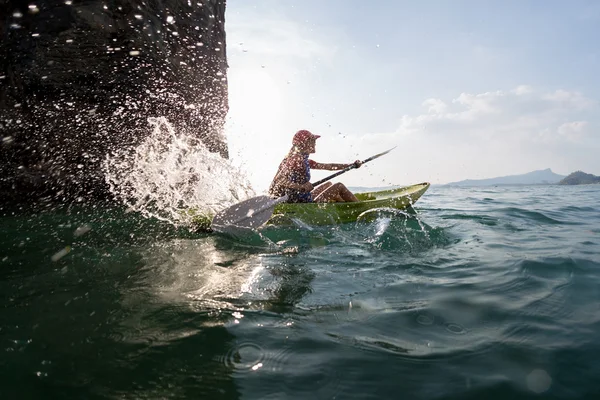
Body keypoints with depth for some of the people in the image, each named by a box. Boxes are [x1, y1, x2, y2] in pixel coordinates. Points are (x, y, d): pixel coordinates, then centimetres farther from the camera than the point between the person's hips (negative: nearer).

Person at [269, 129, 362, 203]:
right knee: (339, 186, 1)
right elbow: (277, 181, -28)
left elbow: (329, 166, 13)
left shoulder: (305, 161, 10)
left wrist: (351, 165, 13)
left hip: (306, 199, 10)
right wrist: (301, 187, -34)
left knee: (329, 184, 27)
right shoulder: (296, 160, -18)